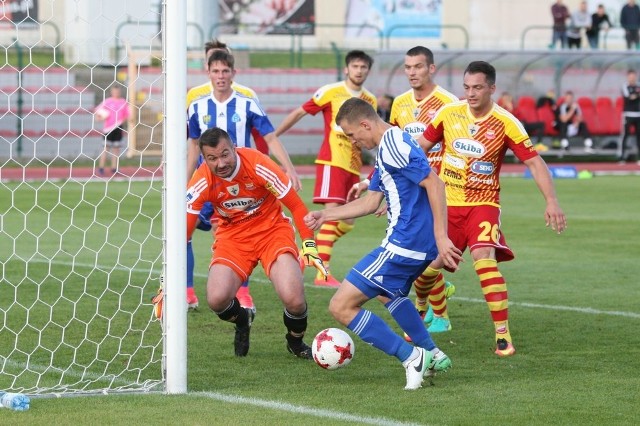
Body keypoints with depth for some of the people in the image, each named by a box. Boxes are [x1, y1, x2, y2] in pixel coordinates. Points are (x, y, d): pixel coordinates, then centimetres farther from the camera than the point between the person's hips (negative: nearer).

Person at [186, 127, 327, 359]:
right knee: (216, 300, -24)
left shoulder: (258, 165, -22)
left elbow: (295, 205, -12)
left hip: (272, 229, -2)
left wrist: (308, 243, -22)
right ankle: (242, 321, 16)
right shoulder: (202, 182, -18)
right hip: (232, 237, 2)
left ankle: (296, 341, 13)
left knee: (294, 299, -24)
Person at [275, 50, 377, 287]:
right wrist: (271, 137, -1)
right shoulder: (330, 92, -4)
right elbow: (299, 113, 0)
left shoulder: (370, 101, 13)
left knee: (347, 221, 4)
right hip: (332, 160, -7)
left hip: (353, 165, 7)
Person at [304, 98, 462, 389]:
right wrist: (325, 215, 23)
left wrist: (441, 237, -26)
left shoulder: (393, 145, -17)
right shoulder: (386, 148, 16)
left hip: (403, 244, -11)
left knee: (341, 307, -9)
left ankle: (411, 357, -9)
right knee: (388, 293, 39)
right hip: (419, 245, 11)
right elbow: (371, 202, 23)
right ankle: (433, 356, 36)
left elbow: (434, 184, -23)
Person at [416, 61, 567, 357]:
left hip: (483, 203, -3)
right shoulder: (448, 113, -3)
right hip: (446, 203, 3)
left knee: (484, 258, -25)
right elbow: (420, 147, 9)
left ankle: (503, 333, -21)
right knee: (427, 264, 1)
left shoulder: (506, 124, -11)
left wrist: (551, 202, -22)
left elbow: (534, 162, -11)